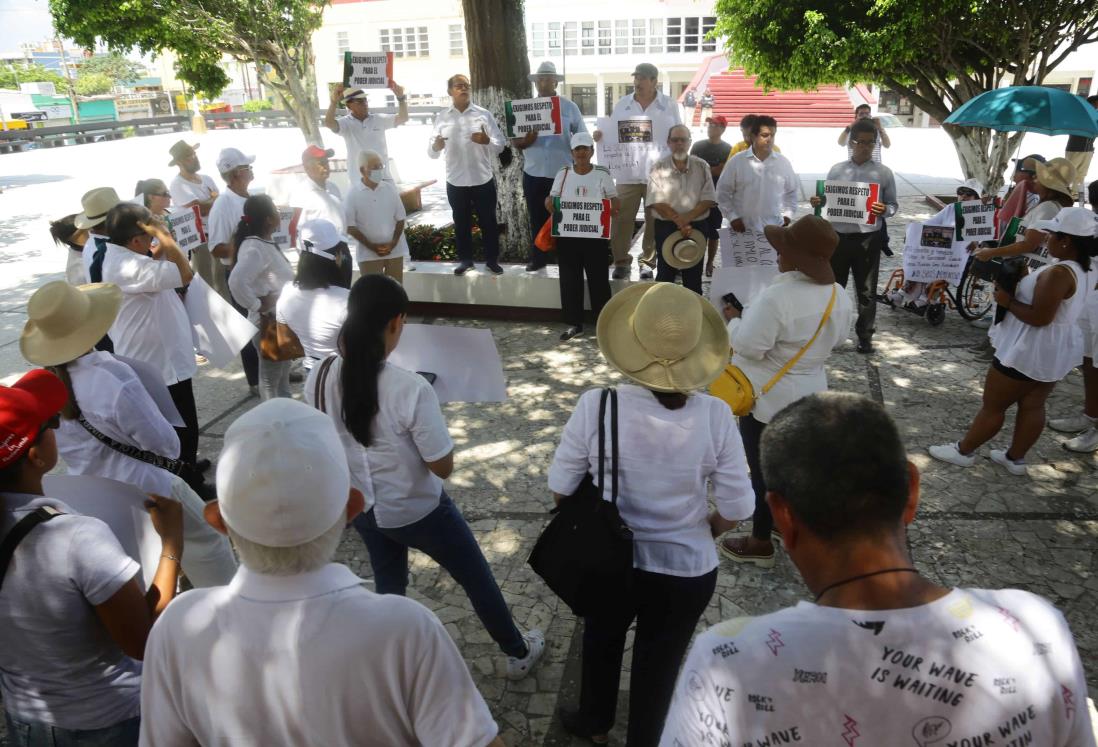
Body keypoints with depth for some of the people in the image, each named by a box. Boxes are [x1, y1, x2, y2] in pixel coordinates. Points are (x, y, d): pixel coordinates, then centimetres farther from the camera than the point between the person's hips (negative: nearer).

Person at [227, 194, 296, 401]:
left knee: (282, 375, 22)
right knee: (271, 378, 4)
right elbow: (237, 282, -36)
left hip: (281, 320, 10)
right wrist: (256, 305, -24)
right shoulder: (255, 248, -23)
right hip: (269, 323, -10)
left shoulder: (265, 243, 7)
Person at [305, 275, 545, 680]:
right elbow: (443, 466, -23)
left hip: (361, 508, 5)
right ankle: (518, 653, 42)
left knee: (388, 585, 30)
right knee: (477, 580, 20)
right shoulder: (410, 388, -32)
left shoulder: (319, 378, -15)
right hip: (418, 511, -4)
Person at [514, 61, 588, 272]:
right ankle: (538, 258, 19)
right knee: (537, 218, 8)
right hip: (534, 174, 2)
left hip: (563, 173, -2)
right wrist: (525, 141, -17)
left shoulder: (569, 106, 2)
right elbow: (513, 140, 6)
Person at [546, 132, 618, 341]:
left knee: (598, 278, 2)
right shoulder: (563, 174, 7)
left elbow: (613, 199, 4)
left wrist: (613, 207, -20)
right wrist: (549, 202, -12)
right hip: (567, 235, 2)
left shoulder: (602, 173, 2)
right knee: (570, 279, 5)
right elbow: (552, 198, 12)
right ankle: (574, 323, 15)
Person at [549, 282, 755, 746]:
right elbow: (736, 509, -12)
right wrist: (698, 533, 8)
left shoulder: (595, 406, -22)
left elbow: (561, 490, -10)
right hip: (686, 571, 0)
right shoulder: (715, 416, -20)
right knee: (659, 665, 24)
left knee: (600, 643, 30)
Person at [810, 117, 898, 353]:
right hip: (838, 236, 2)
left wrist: (884, 209, -19)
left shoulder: (884, 173, 0)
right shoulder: (836, 170, 4)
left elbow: (894, 205, 3)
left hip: (868, 238, -1)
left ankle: (865, 335, 20)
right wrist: (817, 203, -12)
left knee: (866, 290, 7)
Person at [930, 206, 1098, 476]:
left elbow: (1039, 317, -28)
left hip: (1030, 350, -10)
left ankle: (963, 450, 17)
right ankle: (1015, 458, 27)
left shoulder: (1058, 273, -26)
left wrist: (1008, 301, -16)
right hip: (1057, 350, 10)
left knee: (993, 405, 4)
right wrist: (1021, 284, 4)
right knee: (1033, 406, 17)